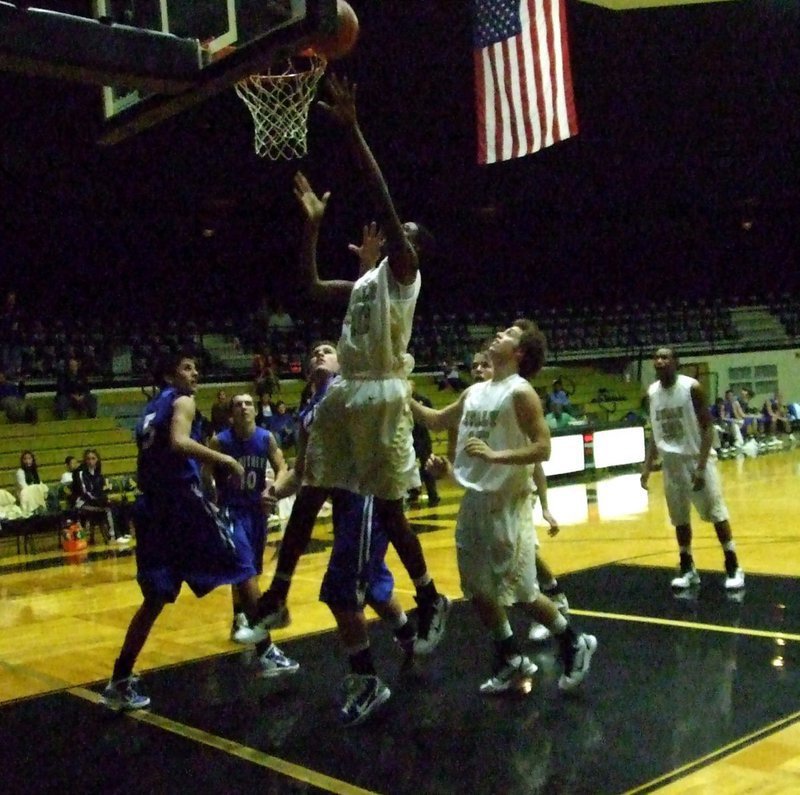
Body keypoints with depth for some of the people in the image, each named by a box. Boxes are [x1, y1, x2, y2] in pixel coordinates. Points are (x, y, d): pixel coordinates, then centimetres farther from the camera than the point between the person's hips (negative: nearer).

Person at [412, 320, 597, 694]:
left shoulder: (520, 392, -13)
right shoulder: (474, 393, 9)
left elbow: (542, 449, -18)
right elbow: (436, 421, 23)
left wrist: (495, 456, -28)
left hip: (506, 501, -8)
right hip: (474, 500, 8)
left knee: (520, 590, -1)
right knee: (478, 589, 12)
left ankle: (574, 644, 20)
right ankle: (511, 660, 27)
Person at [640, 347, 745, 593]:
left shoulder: (692, 387, -14)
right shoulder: (652, 392, 3)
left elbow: (707, 427, -14)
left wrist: (701, 466, -21)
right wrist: (647, 466, 5)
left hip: (697, 458, -5)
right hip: (671, 462, 5)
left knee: (716, 514, -1)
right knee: (680, 518, 9)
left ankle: (733, 568, 8)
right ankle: (688, 569, 20)